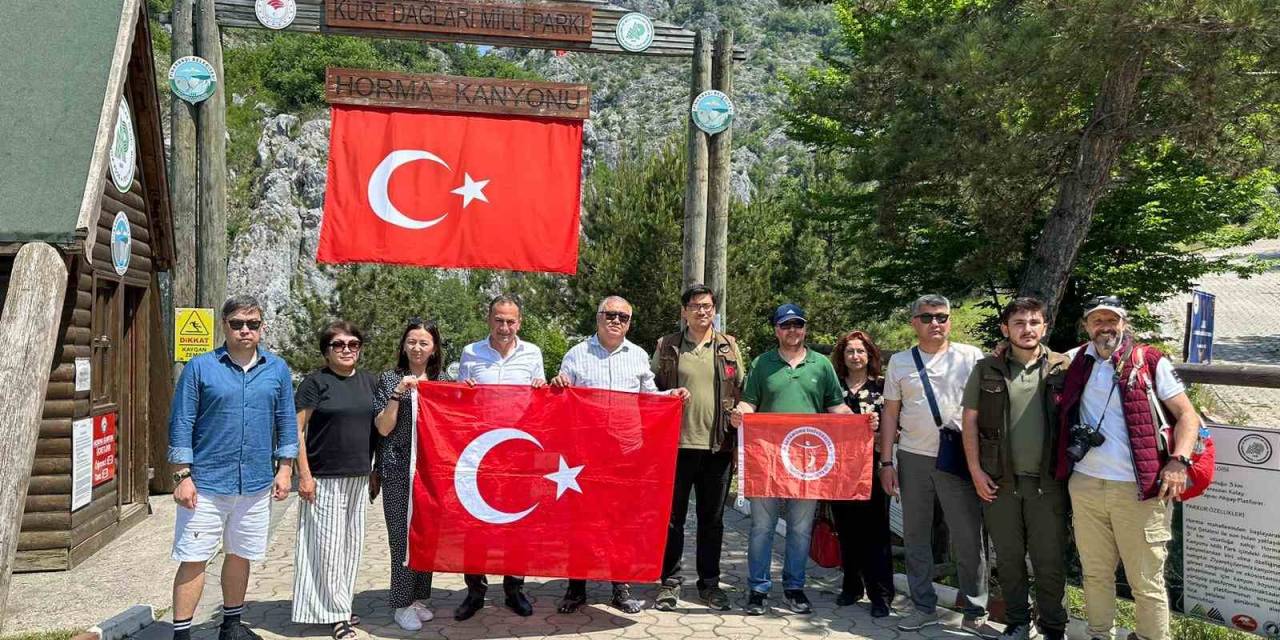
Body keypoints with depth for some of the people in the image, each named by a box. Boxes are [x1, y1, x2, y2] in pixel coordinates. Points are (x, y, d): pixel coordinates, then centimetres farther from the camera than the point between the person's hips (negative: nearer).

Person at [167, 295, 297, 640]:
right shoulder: (200, 367, -4)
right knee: (193, 559, 0)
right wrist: (183, 476, -9)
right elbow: (181, 423, -5)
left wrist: (285, 469, 5)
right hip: (206, 483, -3)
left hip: (257, 484, 3)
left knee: (240, 556, 15)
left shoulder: (277, 369, 6)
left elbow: (286, 422, 10)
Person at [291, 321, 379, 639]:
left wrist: (375, 470, 12)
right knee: (328, 545, 1)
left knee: (351, 543, 12)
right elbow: (298, 430, -7)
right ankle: (337, 612, 13)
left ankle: (342, 605, 26)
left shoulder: (369, 381, 10)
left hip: (358, 478, 5)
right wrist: (304, 475, -13)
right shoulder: (315, 382, -5)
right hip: (324, 479, -5)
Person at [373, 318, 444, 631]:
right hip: (399, 470, -3)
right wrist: (398, 393, -14)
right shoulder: (390, 380, 1)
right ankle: (402, 604, 10)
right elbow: (383, 428, -5)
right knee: (403, 536, -2)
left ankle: (419, 597, 21)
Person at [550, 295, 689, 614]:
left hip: (627, 450, 1)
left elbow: (649, 396, 17)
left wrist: (672, 394, 0)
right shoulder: (577, 354, 7)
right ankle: (576, 586, 14)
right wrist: (557, 384, -10)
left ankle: (621, 586, 18)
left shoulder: (639, 356, 12)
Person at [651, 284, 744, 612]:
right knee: (672, 517, 6)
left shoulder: (728, 346, 9)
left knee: (712, 519, 11)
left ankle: (709, 582, 23)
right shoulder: (667, 346, 5)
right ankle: (670, 581, 18)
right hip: (677, 443, -1)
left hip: (719, 445, 1)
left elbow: (742, 391, 11)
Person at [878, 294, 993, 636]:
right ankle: (924, 607, 21)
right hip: (913, 458, 2)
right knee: (915, 536, 9)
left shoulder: (970, 356, 2)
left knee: (969, 538, 1)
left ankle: (975, 613, 13)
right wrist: (886, 462, 3)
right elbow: (890, 413, 9)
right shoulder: (900, 361, 8)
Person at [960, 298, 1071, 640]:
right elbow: (970, 421, 5)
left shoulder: (1062, 368, 1)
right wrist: (976, 471, -1)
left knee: (1050, 560, 5)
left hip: (1047, 483, -1)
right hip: (999, 482, 1)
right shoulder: (986, 369, 3)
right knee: (1008, 558, 11)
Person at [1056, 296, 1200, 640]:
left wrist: (1178, 461, -15)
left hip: (1139, 488, -4)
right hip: (1085, 484, 4)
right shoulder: (1078, 361, 11)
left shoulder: (1151, 362, 0)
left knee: (1147, 581, 2)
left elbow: (1187, 415, -1)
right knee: (1095, 573, 14)